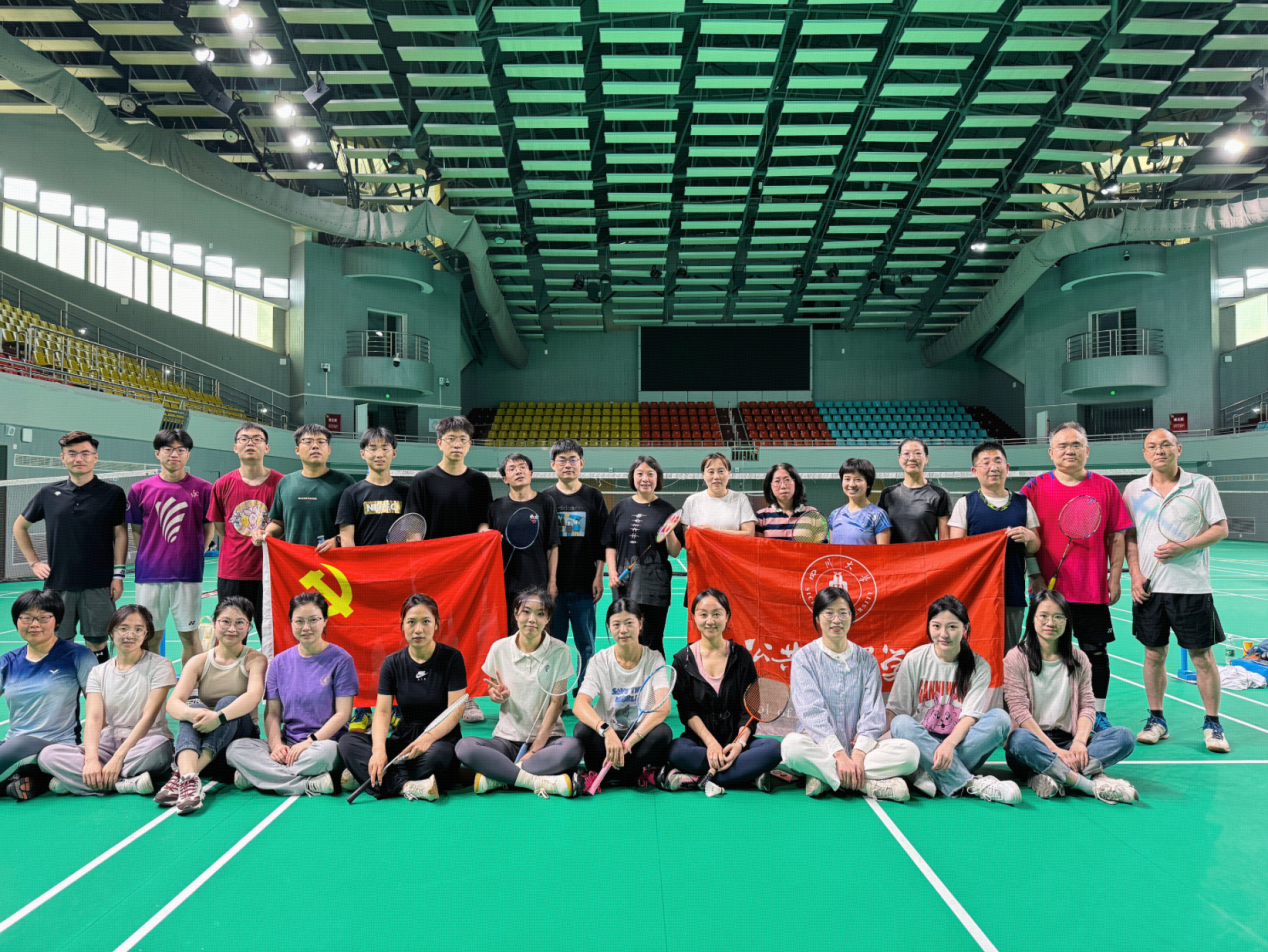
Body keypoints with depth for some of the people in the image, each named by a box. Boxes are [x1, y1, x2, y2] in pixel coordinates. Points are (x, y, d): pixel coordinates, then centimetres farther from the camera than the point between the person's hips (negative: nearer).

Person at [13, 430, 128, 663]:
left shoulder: (112, 493, -1)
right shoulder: (48, 493, 6)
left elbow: (120, 534, 1)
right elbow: (20, 526, 19)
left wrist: (118, 574, -5)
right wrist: (34, 562, 10)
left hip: (98, 586, -2)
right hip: (58, 585, 2)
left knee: (96, 644, 3)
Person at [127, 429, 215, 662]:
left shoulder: (203, 489, 1)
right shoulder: (140, 489, 5)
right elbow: (136, 530, 13)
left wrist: (192, 557, 2)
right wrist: (151, 558, 6)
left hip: (188, 575, -1)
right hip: (149, 576, 1)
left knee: (189, 636, 4)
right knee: (150, 637, 9)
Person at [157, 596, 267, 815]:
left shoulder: (255, 660, -2)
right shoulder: (199, 662, 4)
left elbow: (254, 696, -22)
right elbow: (173, 703, -11)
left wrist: (220, 716, -40)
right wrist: (191, 713, -35)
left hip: (241, 737, -2)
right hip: (202, 739, 2)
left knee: (228, 702, -29)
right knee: (194, 706, -27)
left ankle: (181, 776, -42)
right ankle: (188, 777, -51)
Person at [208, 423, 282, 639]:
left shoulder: (280, 483, -3)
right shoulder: (222, 485, 4)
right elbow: (219, 528, 12)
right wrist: (247, 541, 6)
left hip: (268, 573, -2)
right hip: (231, 574, 2)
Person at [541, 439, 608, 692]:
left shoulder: (594, 497, 5)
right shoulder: (544, 498, 4)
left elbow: (603, 541, 6)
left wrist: (599, 576, -1)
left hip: (584, 584, 0)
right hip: (553, 585, 0)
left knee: (586, 644, 6)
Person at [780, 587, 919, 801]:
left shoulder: (867, 661, 9)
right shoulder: (804, 658, 1)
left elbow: (873, 713, -1)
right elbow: (812, 711, -11)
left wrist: (858, 755, -19)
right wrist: (840, 755, -24)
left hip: (857, 745, 3)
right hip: (820, 747, -2)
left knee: (910, 751, -22)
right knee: (792, 744, -35)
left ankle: (825, 777, -24)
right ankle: (872, 784, -28)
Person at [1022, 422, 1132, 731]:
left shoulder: (1106, 487, 5)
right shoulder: (1035, 488, 1)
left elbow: (1117, 536, 6)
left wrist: (1115, 578, 1)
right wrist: (1035, 576, -5)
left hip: (1094, 589, 1)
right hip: (1048, 589, -1)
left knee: (1096, 651, 7)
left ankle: (1098, 713, 22)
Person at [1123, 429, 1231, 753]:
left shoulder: (1201, 485, 0)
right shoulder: (1134, 490, 7)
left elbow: (1221, 529, -1)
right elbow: (1129, 536, 9)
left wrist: (1183, 547, -15)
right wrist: (1135, 575, -1)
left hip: (1191, 586, -2)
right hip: (1149, 586, 2)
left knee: (1202, 655, 2)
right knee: (1154, 654, 8)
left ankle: (1212, 724, 16)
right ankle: (1156, 720, 19)